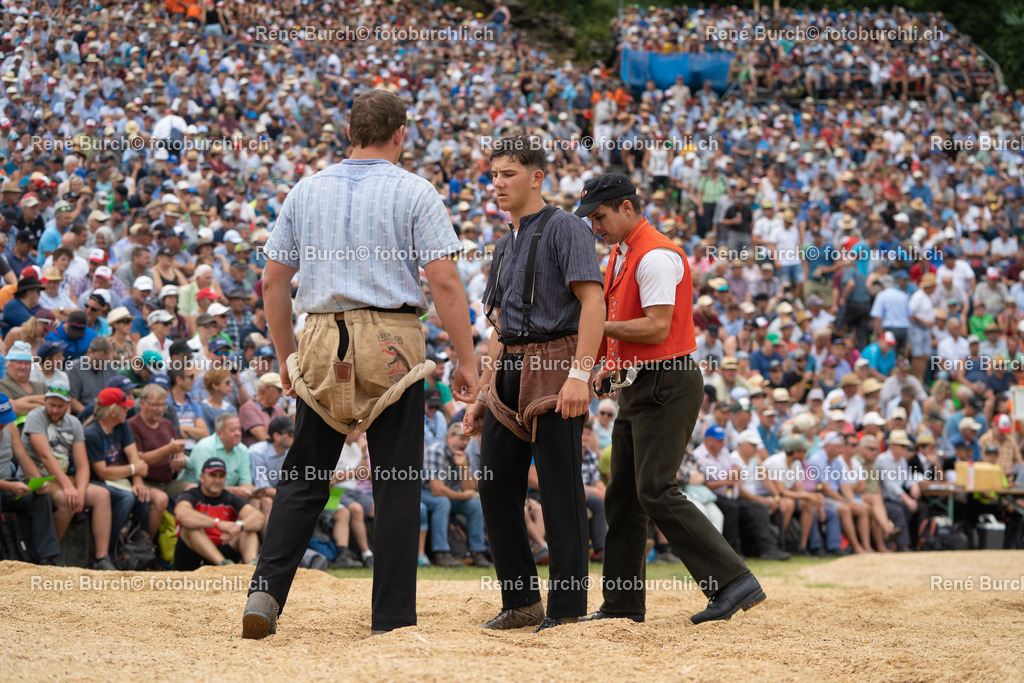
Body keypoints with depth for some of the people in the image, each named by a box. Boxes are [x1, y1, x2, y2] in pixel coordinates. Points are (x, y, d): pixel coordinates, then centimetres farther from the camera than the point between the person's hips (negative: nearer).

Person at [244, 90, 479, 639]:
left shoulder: (306, 192, 11)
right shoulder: (414, 193, -1)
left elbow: (274, 282, 12)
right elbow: (445, 283, -8)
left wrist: (285, 358, 20)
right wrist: (466, 361, -3)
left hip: (321, 345, 3)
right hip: (394, 346, -3)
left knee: (303, 477, 10)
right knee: (395, 486, 2)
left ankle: (265, 593, -3)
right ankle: (391, 618, 2)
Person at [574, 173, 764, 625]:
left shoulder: (656, 256, -15)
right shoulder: (619, 257, 17)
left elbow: (657, 328, -22)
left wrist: (599, 326, -17)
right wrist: (610, 365, 10)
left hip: (667, 386, -10)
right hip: (636, 388, 10)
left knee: (655, 492, -16)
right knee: (621, 496, 10)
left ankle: (734, 581, -16)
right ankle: (622, 605, 15)